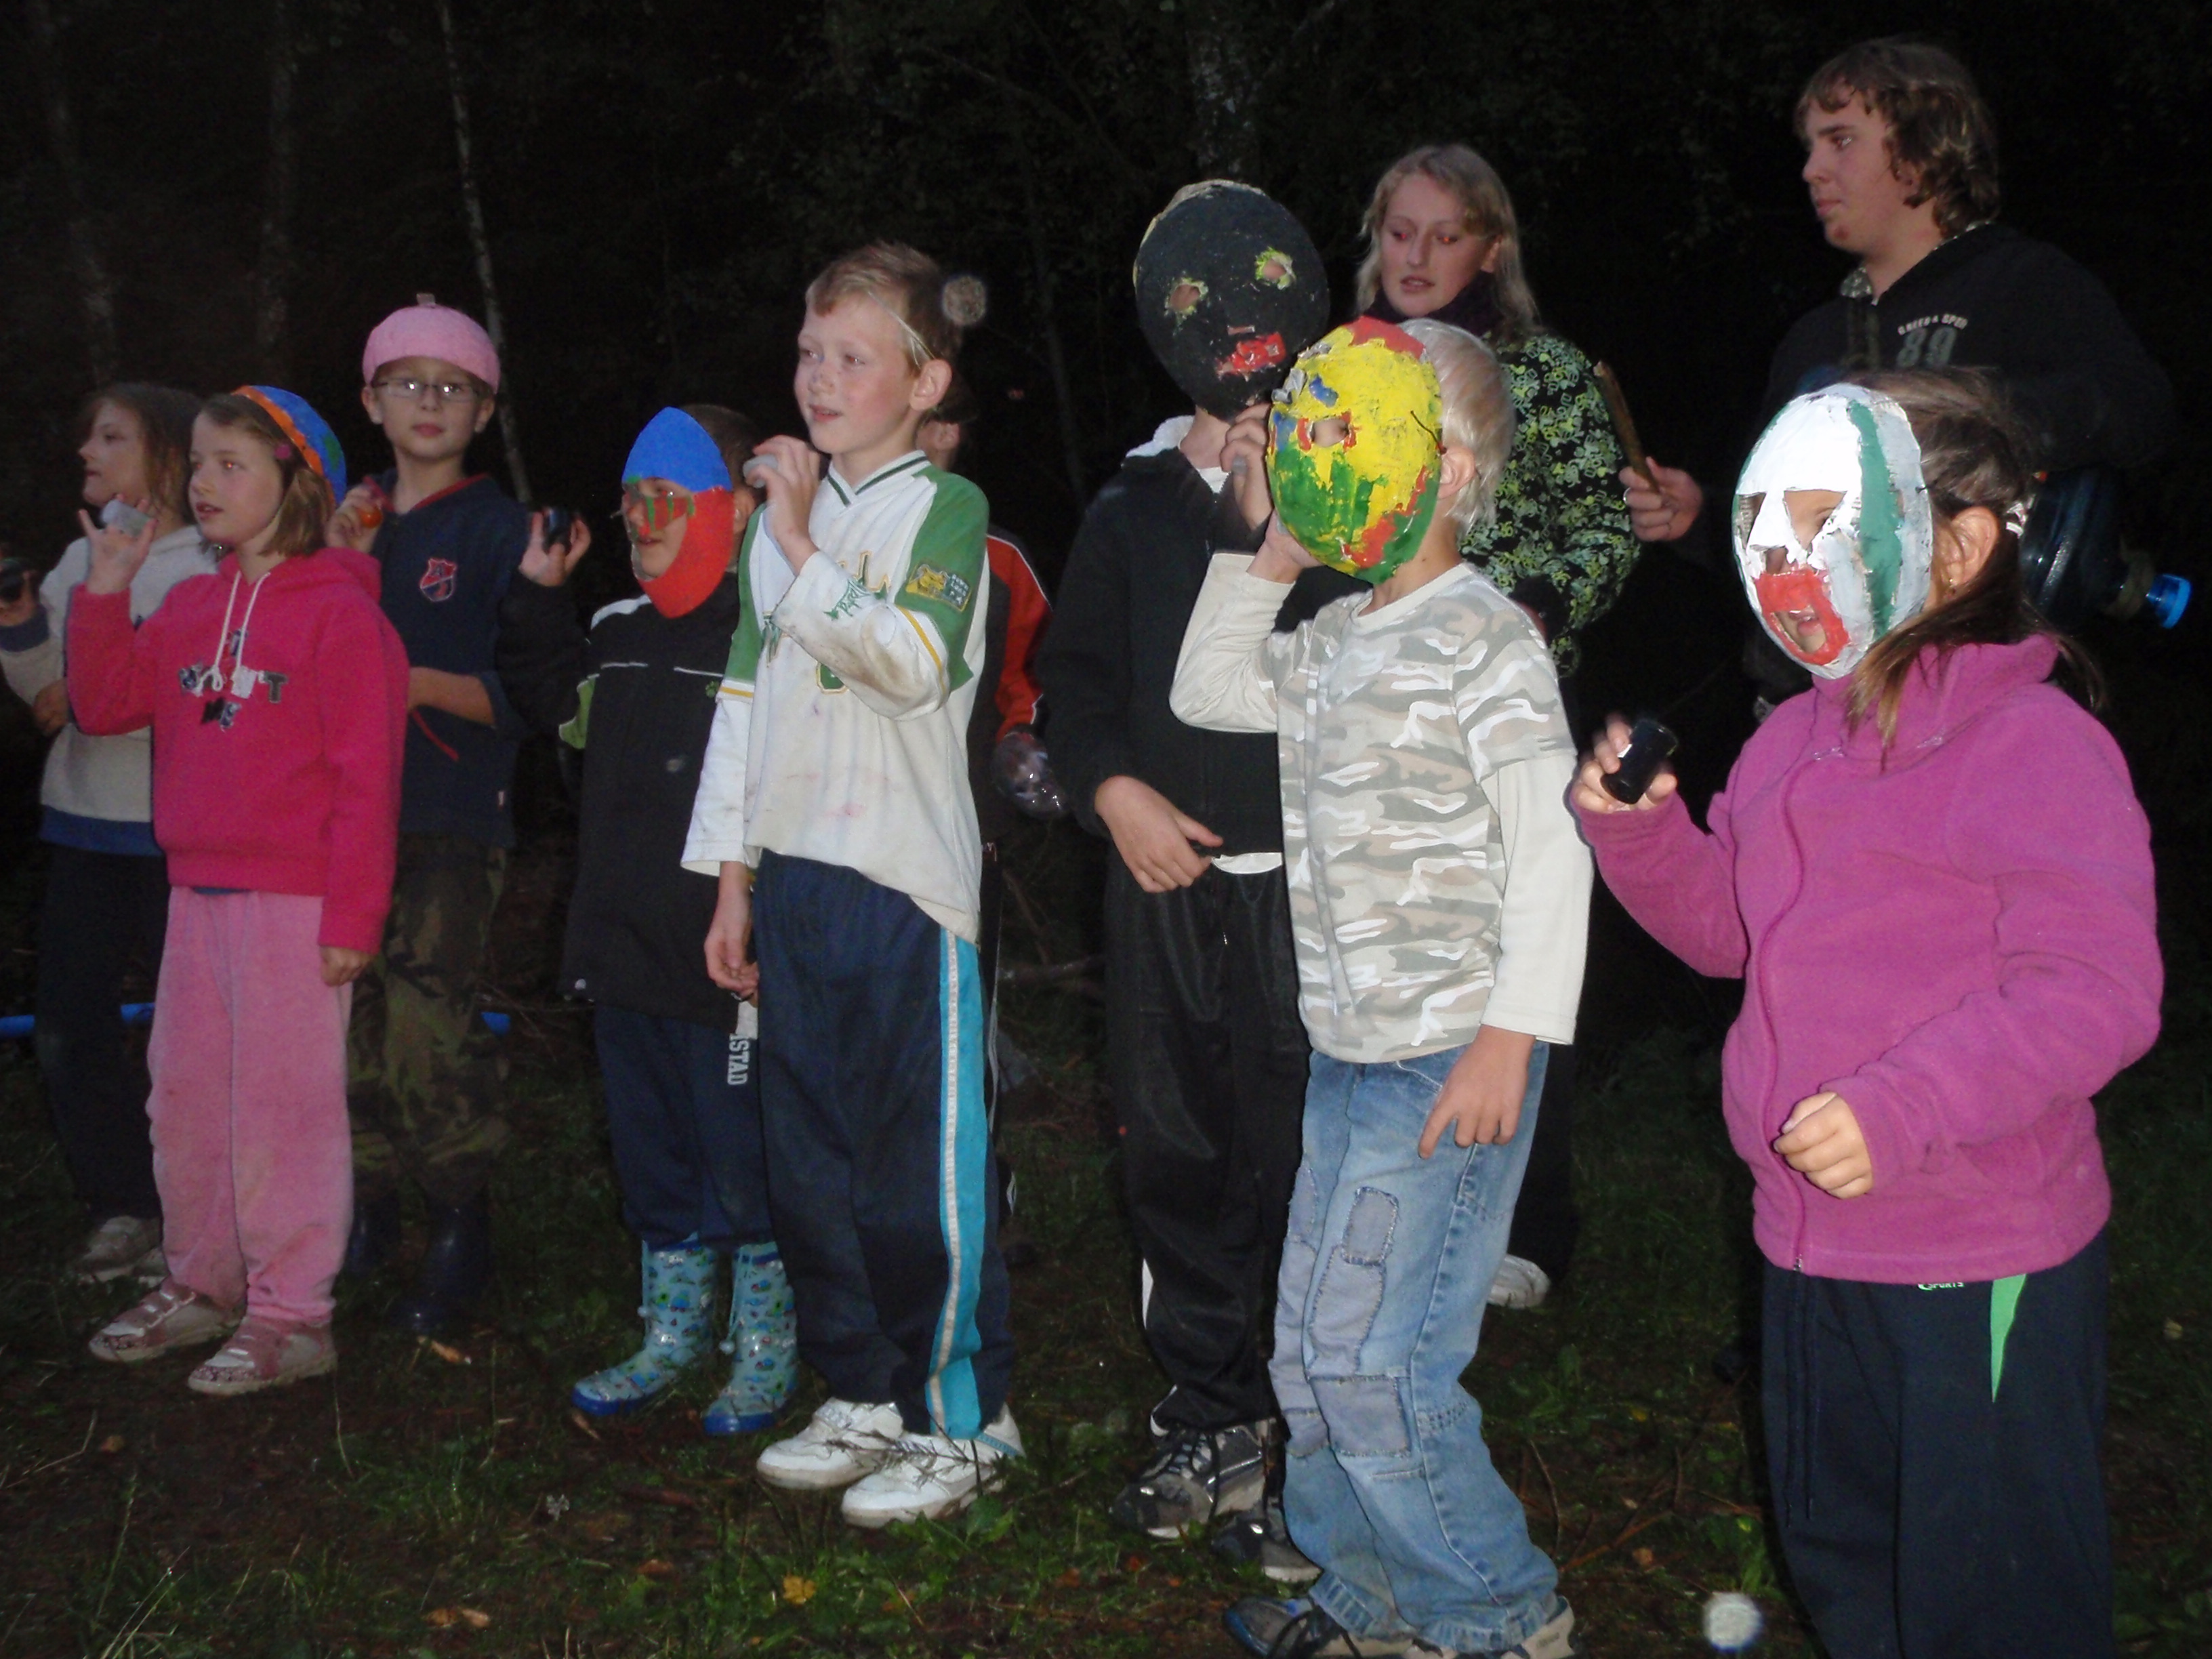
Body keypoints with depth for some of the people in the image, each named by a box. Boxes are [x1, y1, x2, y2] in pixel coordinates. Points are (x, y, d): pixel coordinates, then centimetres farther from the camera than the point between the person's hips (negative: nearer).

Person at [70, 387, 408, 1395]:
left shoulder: (338, 611, -8)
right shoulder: (187, 607, 13)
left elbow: (366, 773, -12)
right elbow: (105, 706, 14)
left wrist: (352, 914, -15)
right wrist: (104, 592, 4)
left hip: (297, 902, -7)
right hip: (198, 893, 7)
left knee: (282, 1104, -2)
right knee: (184, 1099, 14)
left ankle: (290, 1318, 8)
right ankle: (202, 1286, 29)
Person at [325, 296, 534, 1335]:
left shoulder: (498, 528, 0)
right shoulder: (353, 521, 16)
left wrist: (424, 684, -18)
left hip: (455, 817, -5)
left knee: (427, 1012, -13)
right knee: (349, 1012, 5)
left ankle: (461, 1232, 1)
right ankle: (367, 1211, 21)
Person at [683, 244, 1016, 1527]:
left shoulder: (946, 506, -4)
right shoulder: (780, 513, 16)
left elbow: (914, 660, -22)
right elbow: (744, 696, 17)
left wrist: (801, 549, -16)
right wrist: (732, 877, 14)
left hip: (906, 878, -7)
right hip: (792, 877, 7)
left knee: (925, 1173, -2)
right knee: (810, 1168, 13)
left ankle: (962, 1419, 13)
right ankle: (868, 1398, 27)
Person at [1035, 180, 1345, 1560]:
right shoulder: (1135, 511, 9)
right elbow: (1076, 673, 14)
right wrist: (1112, 787, 1)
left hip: (1308, 886, -4)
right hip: (1168, 887, 5)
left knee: (1304, 1162, -1)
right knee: (1178, 1157, 14)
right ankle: (1211, 1423, 31)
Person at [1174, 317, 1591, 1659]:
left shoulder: (1485, 638, -11)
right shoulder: (1336, 641, 14)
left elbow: (1551, 842, -16)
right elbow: (1208, 691, 29)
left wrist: (1511, 1033, -21)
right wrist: (1268, 550, 18)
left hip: (1450, 1062, -9)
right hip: (1348, 1056, 9)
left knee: (1370, 1361, -9)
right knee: (1314, 1353, 13)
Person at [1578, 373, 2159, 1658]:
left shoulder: (2035, 745, -18)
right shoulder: (1794, 744, 8)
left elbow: (2100, 993, -25)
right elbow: (1726, 927, 19)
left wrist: (1902, 1105, -34)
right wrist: (1639, 827, 1)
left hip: (1982, 1266, -8)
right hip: (1812, 1240, 8)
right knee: (1837, 1554, 25)